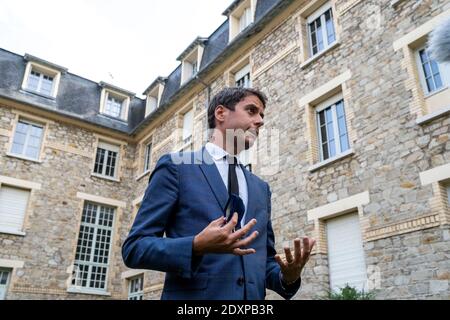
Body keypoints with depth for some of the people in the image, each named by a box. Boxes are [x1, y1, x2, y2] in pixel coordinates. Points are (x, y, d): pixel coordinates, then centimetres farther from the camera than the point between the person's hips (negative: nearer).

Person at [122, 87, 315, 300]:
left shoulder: (261, 188, 14)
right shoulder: (175, 166, -2)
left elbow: (265, 260, 16)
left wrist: (288, 276, -6)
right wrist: (196, 246, -21)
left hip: (253, 295, 5)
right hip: (194, 295, -5)